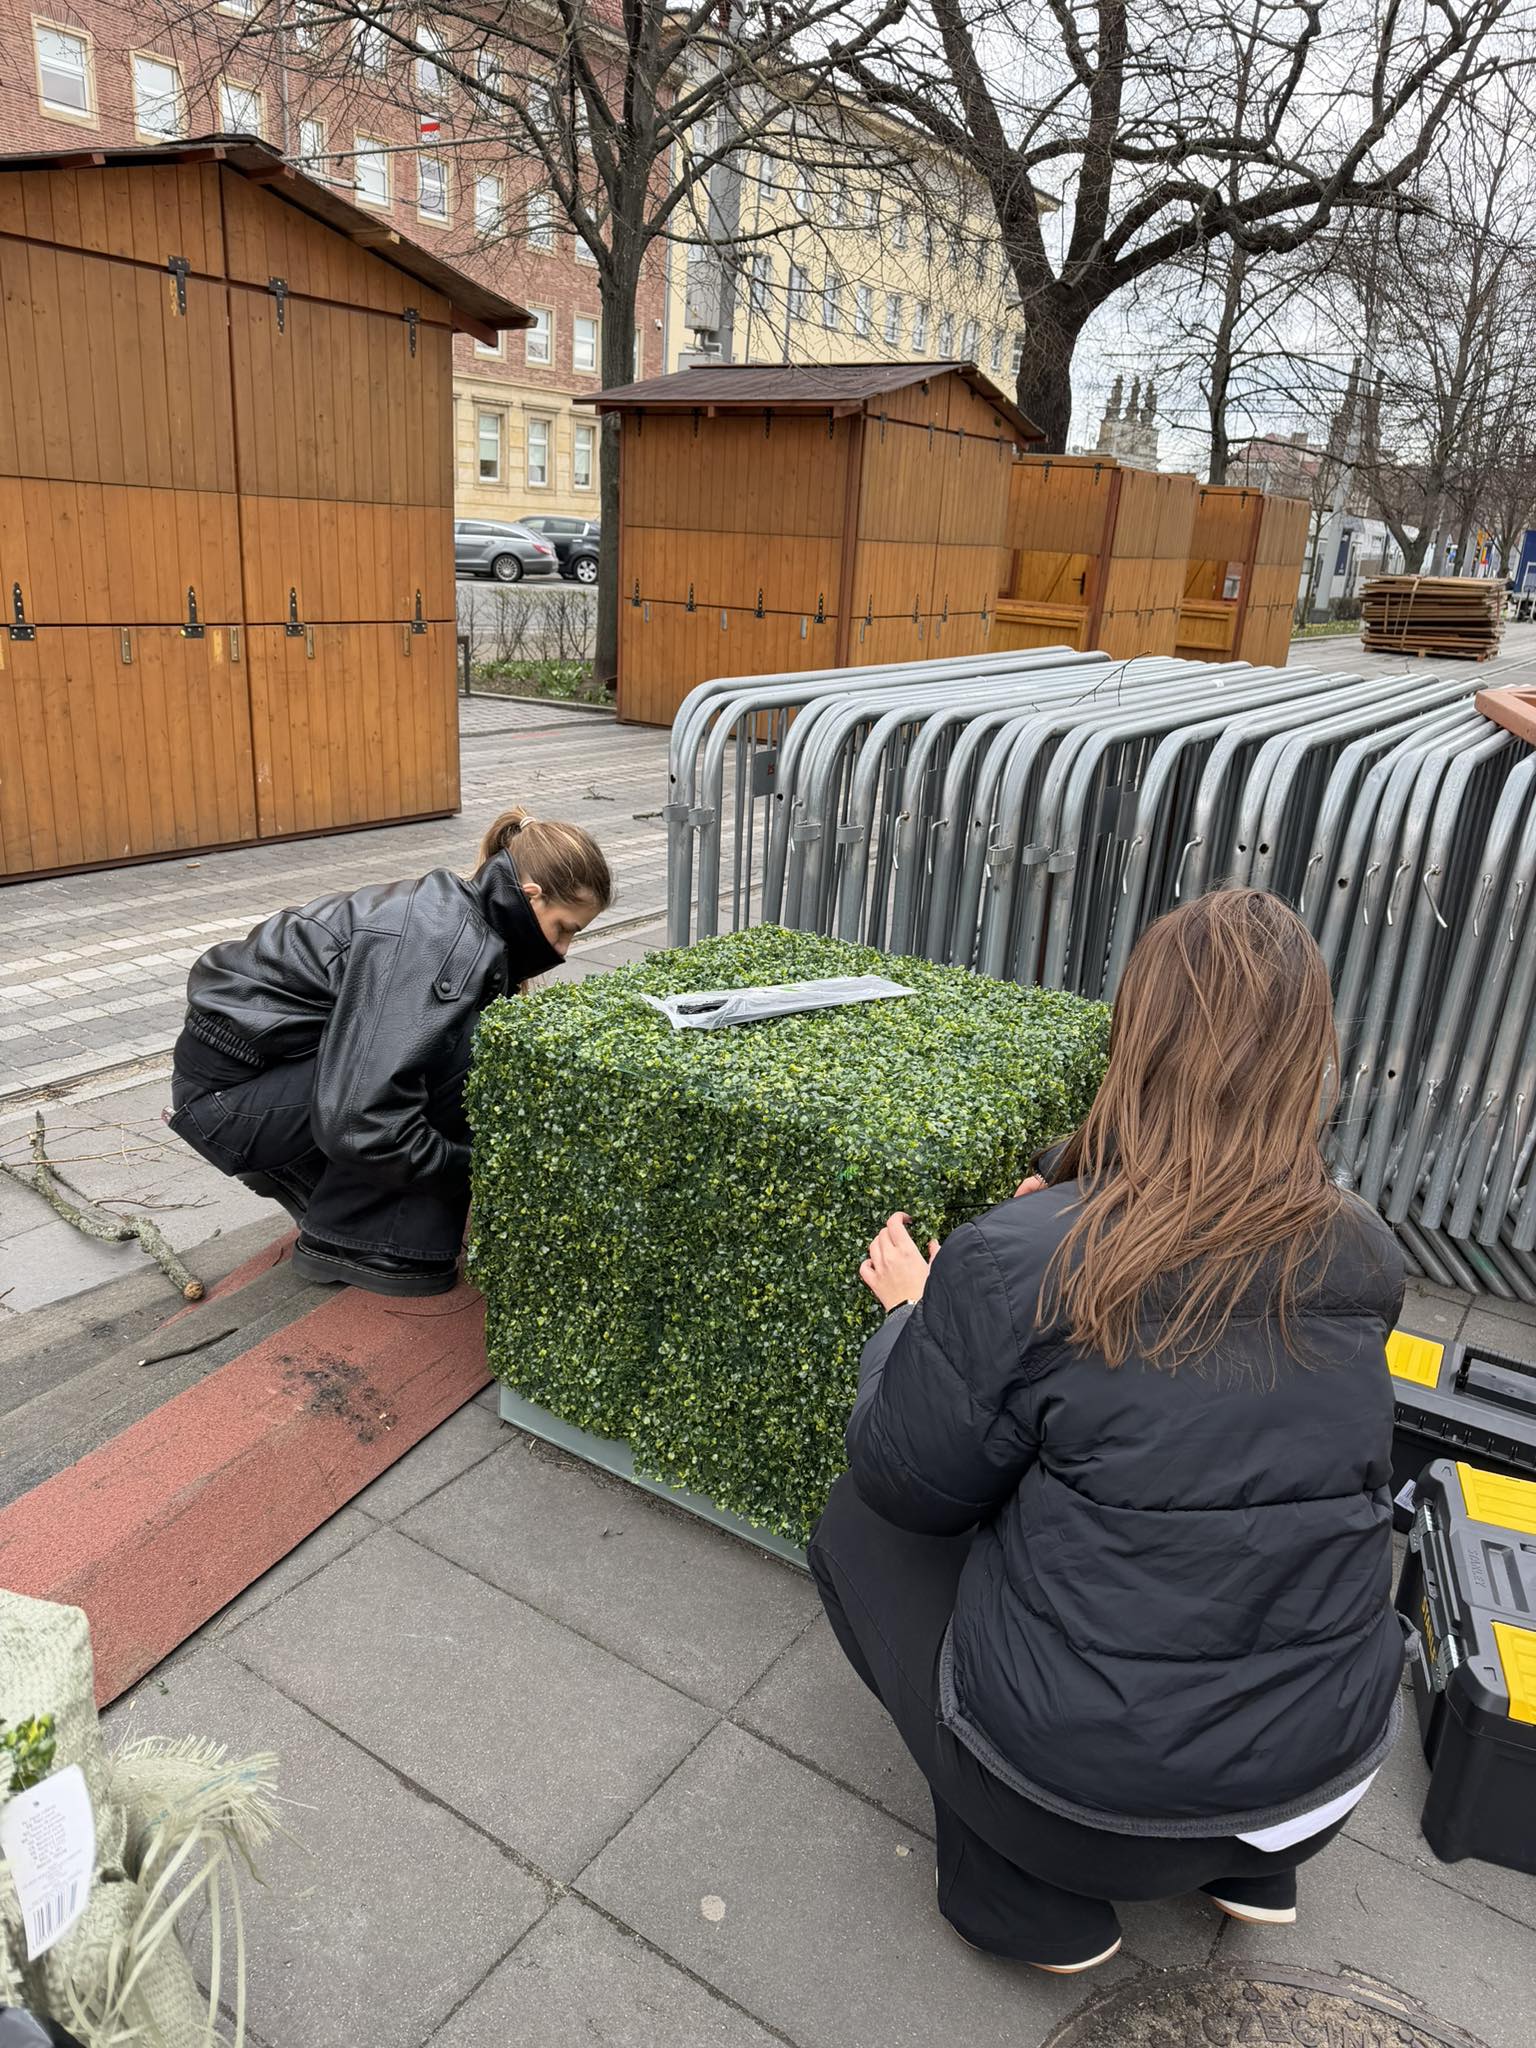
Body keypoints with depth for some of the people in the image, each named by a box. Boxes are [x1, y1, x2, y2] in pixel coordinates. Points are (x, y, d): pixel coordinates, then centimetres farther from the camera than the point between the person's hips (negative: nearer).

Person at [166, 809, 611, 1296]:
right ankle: (347, 1238, -8)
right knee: (459, 1056, -21)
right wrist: (478, 1175, -19)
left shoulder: (459, 915, 2)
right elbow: (361, 1124, -32)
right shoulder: (440, 944, -27)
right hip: (226, 1090, -9)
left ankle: (327, 1195, 12)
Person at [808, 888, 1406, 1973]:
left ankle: (1031, 1900, 19)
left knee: (858, 1522, 17)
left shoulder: (1012, 1262, -24)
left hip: (1087, 1787, -4)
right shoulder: (1368, 1261, -9)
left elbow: (909, 1484, -10)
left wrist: (915, 1315, 6)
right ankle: (1253, 1865, 29)